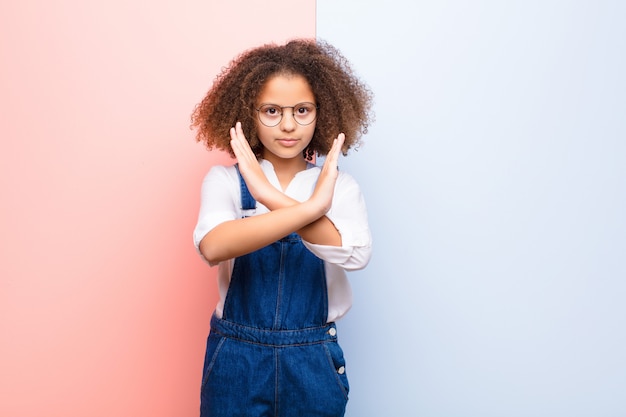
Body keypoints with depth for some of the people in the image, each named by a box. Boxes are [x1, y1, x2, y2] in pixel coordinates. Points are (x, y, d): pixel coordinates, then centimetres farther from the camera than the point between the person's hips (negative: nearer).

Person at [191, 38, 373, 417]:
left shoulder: (339, 186, -2)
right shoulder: (225, 180, -3)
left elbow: (356, 254, -22)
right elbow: (212, 247, -24)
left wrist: (271, 197, -31)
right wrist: (310, 207, -31)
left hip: (313, 362, 1)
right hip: (237, 360, 0)